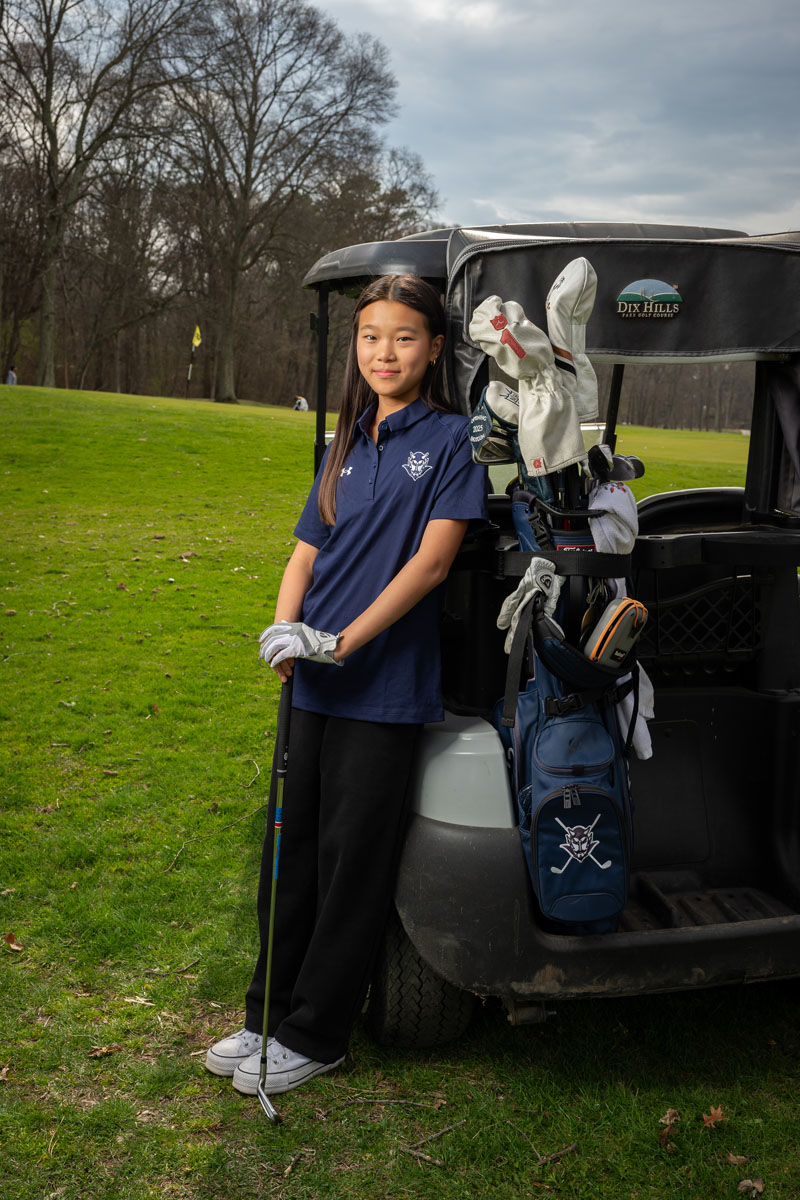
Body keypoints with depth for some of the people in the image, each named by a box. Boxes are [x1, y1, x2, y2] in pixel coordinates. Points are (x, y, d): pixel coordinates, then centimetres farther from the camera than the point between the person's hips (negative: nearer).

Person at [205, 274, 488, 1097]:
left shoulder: (449, 439, -4)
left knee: (352, 863, 4)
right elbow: (307, 550, 11)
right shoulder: (346, 446, 13)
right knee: (291, 846, 13)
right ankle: (269, 1013, 28)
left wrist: (342, 642, -17)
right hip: (314, 682, 6)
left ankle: (314, 1036, 18)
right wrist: (285, 629, -9)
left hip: (385, 687, -6)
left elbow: (431, 560, -12)